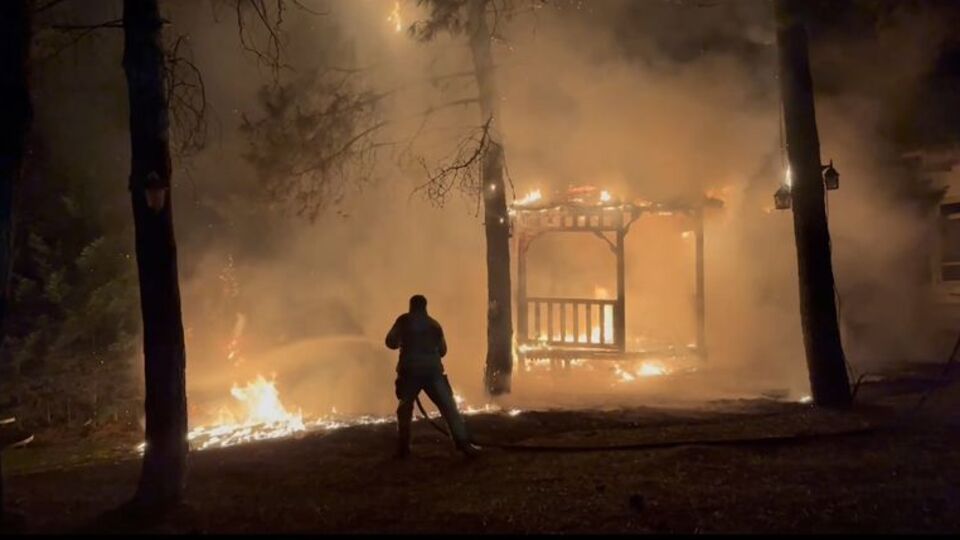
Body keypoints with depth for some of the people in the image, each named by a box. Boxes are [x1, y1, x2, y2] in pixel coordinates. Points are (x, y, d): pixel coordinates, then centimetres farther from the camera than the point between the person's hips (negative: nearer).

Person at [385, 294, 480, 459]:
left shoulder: (404, 320, 7)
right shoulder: (434, 324, 16)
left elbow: (390, 342, 3)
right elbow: (442, 350, 18)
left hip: (410, 370, -1)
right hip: (432, 370, 1)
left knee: (405, 409, 15)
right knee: (449, 407, 1)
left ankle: (403, 448, 12)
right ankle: (464, 444, -7)